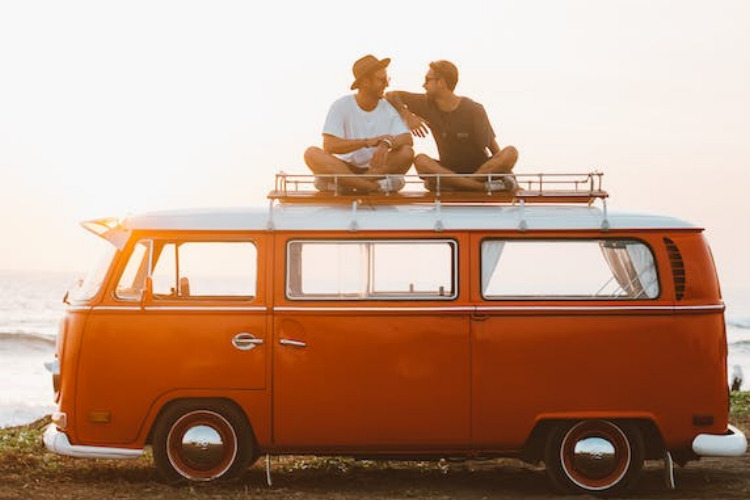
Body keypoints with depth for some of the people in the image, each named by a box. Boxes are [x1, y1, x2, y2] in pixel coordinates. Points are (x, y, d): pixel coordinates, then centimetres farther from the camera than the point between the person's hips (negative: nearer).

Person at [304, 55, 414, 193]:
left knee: (407, 153, -25)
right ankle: (374, 186, -38)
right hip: (345, 168, -1)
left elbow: (408, 139, -10)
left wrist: (387, 143, -33)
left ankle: (346, 183, -29)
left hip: (377, 168, 1)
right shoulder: (341, 106, -5)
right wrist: (367, 142, -24)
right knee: (312, 153, -28)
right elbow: (329, 146, -16)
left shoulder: (388, 108, 3)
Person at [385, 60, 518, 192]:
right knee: (420, 160, -29)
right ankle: (483, 186, -37)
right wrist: (407, 116, -11)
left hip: (481, 169, -2)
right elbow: (391, 96, 5)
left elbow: (492, 145, -8)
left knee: (511, 153, -30)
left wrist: (503, 167, -21)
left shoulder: (474, 110, -8)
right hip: (448, 170, 2)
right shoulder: (427, 104, 1)